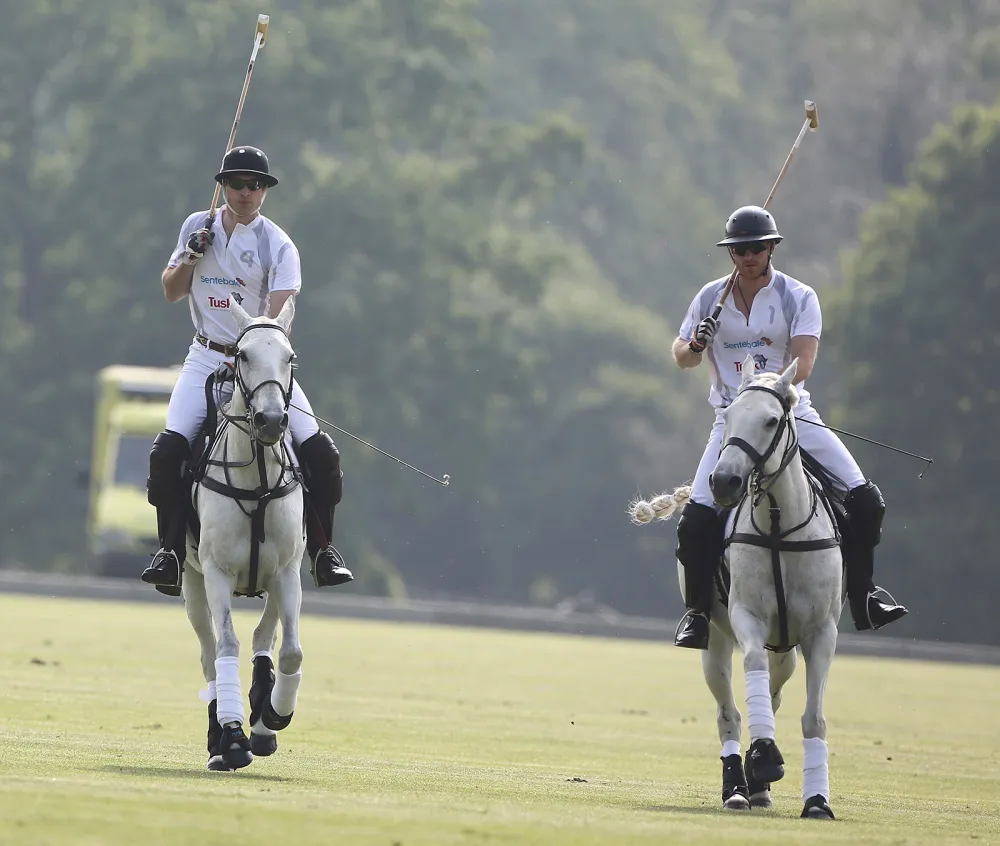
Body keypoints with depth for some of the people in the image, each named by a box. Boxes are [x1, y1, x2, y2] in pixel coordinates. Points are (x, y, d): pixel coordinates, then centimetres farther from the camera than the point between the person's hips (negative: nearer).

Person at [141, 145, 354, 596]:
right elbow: (171, 292, 13)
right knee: (169, 448, -20)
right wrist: (190, 258, -7)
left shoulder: (278, 246, -5)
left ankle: (322, 548, 3)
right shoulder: (198, 227, 7)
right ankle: (170, 548, -9)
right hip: (207, 359, 2)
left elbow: (279, 312, -18)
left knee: (320, 452, -13)